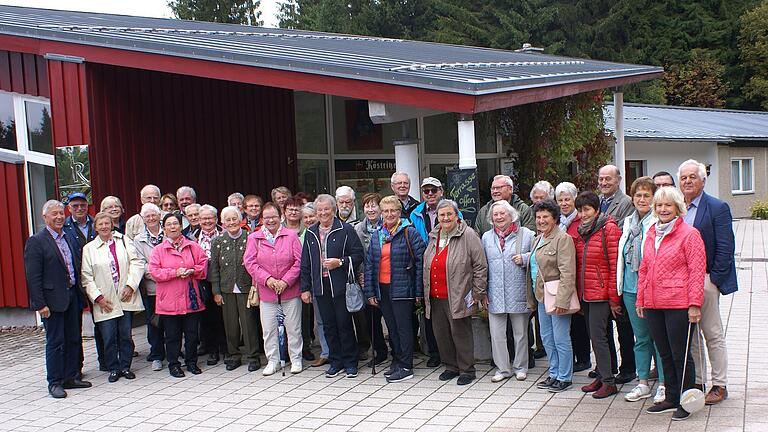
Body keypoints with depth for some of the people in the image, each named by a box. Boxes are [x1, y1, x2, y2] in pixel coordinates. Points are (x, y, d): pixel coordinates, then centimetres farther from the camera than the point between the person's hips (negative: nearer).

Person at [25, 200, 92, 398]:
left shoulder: (70, 239, 13)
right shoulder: (36, 242, -8)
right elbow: (33, 276, -12)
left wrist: (80, 296, 10)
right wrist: (40, 304, -17)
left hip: (72, 298, 7)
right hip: (53, 300, -7)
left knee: (74, 339, 11)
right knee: (55, 342, 0)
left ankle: (71, 377, 21)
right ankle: (55, 383, 10)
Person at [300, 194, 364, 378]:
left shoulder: (346, 230, -3)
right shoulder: (310, 233, 12)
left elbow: (358, 255, -4)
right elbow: (305, 263, 14)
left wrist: (340, 262, -19)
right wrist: (305, 288, 10)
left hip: (341, 286, -4)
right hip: (320, 286, 5)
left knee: (344, 324, 1)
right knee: (328, 325, 10)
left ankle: (350, 362, 13)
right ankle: (335, 361, 21)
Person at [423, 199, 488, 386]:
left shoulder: (468, 235, -8)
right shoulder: (433, 236, 13)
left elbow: (480, 266, -9)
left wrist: (477, 293, -9)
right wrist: (425, 291, 19)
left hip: (458, 297, -7)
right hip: (435, 297, 7)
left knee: (460, 333, -1)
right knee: (441, 333, 12)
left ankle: (467, 370, 12)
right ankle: (451, 367, 27)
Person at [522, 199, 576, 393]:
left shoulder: (563, 239, -13)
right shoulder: (539, 239, 15)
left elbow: (567, 272, -19)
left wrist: (562, 300, -23)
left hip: (557, 297, -9)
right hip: (542, 297, 9)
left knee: (561, 339, 0)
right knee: (547, 338, 16)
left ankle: (565, 378, 12)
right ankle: (554, 374, 28)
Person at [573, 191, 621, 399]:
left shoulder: (608, 229, -10)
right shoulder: (580, 231, 12)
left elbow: (615, 265, -12)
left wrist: (614, 298, -13)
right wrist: (578, 292, 12)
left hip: (601, 293, -7)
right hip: (585, 293, 7)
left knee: (598, 336, -8)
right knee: (594, 336, 12)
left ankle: (609, 382, 1)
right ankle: (601, 376, 22)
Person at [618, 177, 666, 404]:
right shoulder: (629, 222, 12)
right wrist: (620, 286, 16)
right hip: (631, 289, 6)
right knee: (641, 338, 13)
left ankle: (664, 384, 13)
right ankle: (643, 383, 22)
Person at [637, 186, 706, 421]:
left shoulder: (689, 234, -7)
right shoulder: (651, 234, 13)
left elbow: (697, 271, -11)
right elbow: (643, 269, 17)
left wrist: (694, 304, -15)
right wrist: (640, 299, 14)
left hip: (679, 304, -7)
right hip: (654, 304, 7)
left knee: (680, 354, 1)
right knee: (665, 354, 14)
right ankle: (671, 398, 26)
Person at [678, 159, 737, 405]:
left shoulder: (717, 208, -6)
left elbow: (725, 248, -9)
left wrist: (713, 279, -13)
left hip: (705, 280, -5)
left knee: (713, 335, 4)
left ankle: (719, 385, 14)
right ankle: (695, 382, 23)